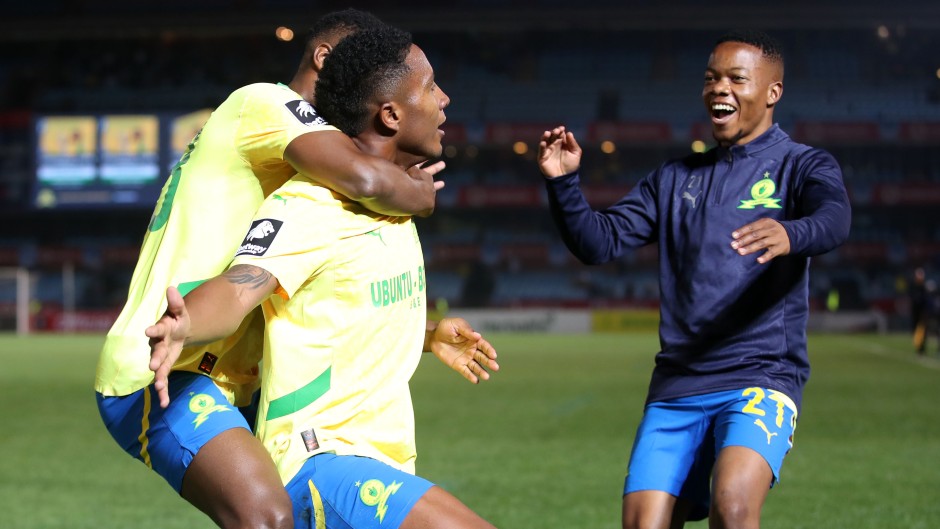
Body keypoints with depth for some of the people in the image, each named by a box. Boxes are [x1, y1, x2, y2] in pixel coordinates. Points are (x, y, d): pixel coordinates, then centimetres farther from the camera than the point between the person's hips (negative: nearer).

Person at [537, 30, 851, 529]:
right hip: (675, 387, 5)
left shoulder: (803, 165, 4)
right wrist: (564, 183, -8)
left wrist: (790, 235, -43)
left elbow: (833, 220, -19)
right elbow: (598, 242, 10)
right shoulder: (674, 179, 17)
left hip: (761, 379, -4)